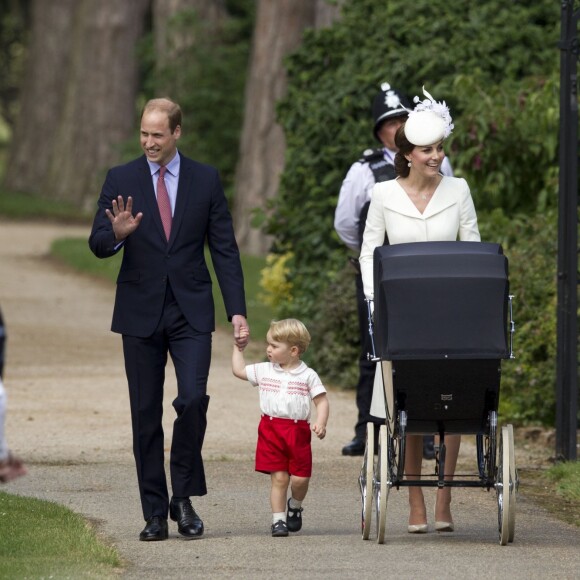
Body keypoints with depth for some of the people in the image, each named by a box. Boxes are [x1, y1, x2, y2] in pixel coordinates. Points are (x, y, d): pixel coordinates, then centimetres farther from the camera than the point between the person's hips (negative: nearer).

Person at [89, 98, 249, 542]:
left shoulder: (205, 180, 4)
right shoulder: (121, 180, 3)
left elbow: (225, 249, 5)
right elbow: (98, 244, -1)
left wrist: (237, 311, -2)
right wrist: (117, 234, -26)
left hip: (190, 310, -1)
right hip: (141, 313, 1)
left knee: (193, 399, -16)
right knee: (146, 415, 2)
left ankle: (184, 498, 1)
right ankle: (155, 513, 8)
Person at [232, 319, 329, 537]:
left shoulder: (307, 375, 1)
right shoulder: (264, 371, 9)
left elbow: (321, 400, 0)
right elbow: (239, 370, 18)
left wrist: (321, 423, -14)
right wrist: (238, 348, 18)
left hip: (298, 431, -1)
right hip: (271, 429, 1)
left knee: (300, 478, -2)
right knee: (279, 478, -3)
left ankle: (295, 506, 28)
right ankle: (278, 519, 4)